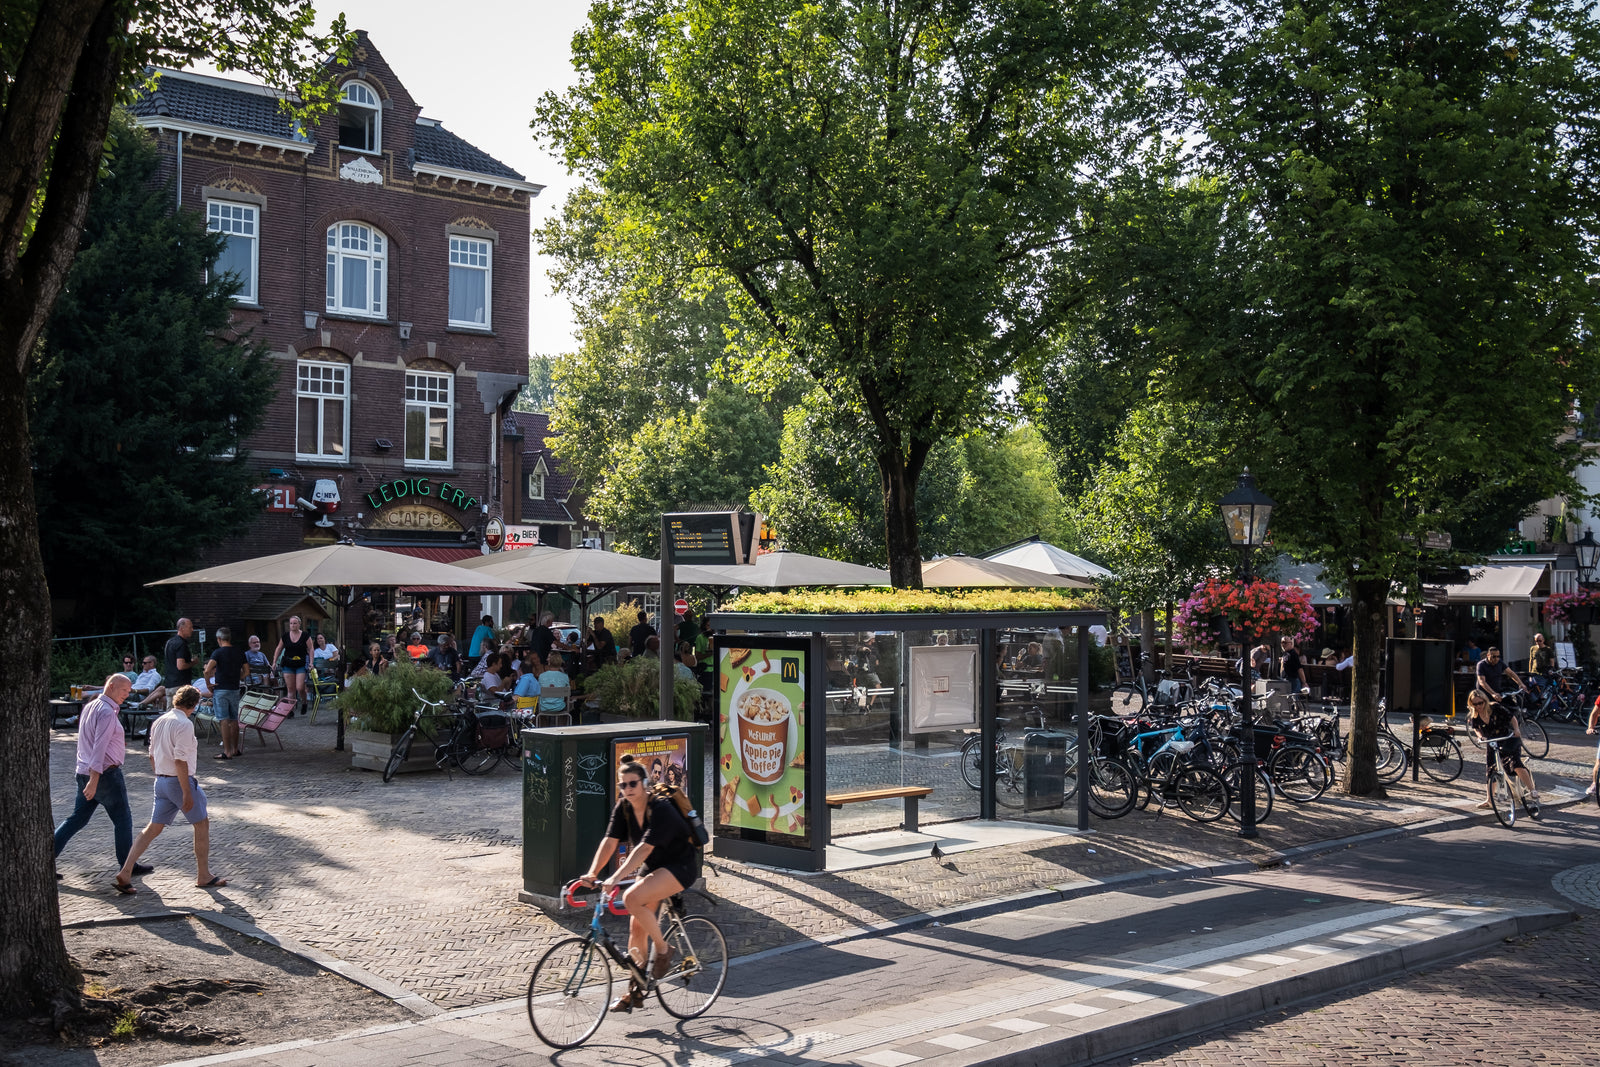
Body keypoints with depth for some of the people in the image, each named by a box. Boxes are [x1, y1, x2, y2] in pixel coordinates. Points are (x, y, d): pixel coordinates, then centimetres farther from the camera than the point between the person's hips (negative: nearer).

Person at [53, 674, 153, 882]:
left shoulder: (90, 707, 12)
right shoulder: (107, 712, -17)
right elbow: (99, 747, -24)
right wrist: (94, 780, -27)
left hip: (83, 772, 9)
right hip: (105, 773, -9)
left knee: (77, 818, 12)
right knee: (122, 820, 5)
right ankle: (127, 865, 14)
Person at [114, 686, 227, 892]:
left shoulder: (159, 722, 9)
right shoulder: (184, 724, -17)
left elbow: (152, 755, 17)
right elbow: (180, 760, -22)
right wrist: (187, 793, -20)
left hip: (161, 780, 8)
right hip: (180, 781, -8)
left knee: (154, 827, 10)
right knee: (202, 823, 7)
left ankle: (125, 872, 1)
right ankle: (204, 876, 14)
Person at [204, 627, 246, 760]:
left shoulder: (218, 653, -10)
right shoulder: (239, 652, 6)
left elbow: (207, 670, -22)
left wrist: (208, 684, -10)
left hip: (221, 690, -5)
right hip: (235, 689, 5)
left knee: (224, 721, -4)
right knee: (234, 720, 14)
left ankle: (227, 752, -5)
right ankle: (235, 749, 19)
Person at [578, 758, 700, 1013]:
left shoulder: (661, 809, -26)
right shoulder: (623, 808, -4)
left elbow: (644, 848, -35)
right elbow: (609, 841, -11)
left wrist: (616, 878, -43)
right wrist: (592, 873, -26)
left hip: (680, 866, -8)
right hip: (653, 868, 8)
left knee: (632, 898, -28)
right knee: (636, 928, 3)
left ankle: (663, 949, -9)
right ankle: (635, 992, 14)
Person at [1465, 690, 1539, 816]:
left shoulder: (1496, 707, -17)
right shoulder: (1473, 716, -8)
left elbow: (1511, 717, -9)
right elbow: (1476, 728, 3)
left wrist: (1516, 729, -24)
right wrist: (1480, 736, -18)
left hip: (1508, 740, -5)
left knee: (1515, 763, -25)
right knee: (1490, 770, 7)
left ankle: (1533, 793, -24)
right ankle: (1490, 800, 23)